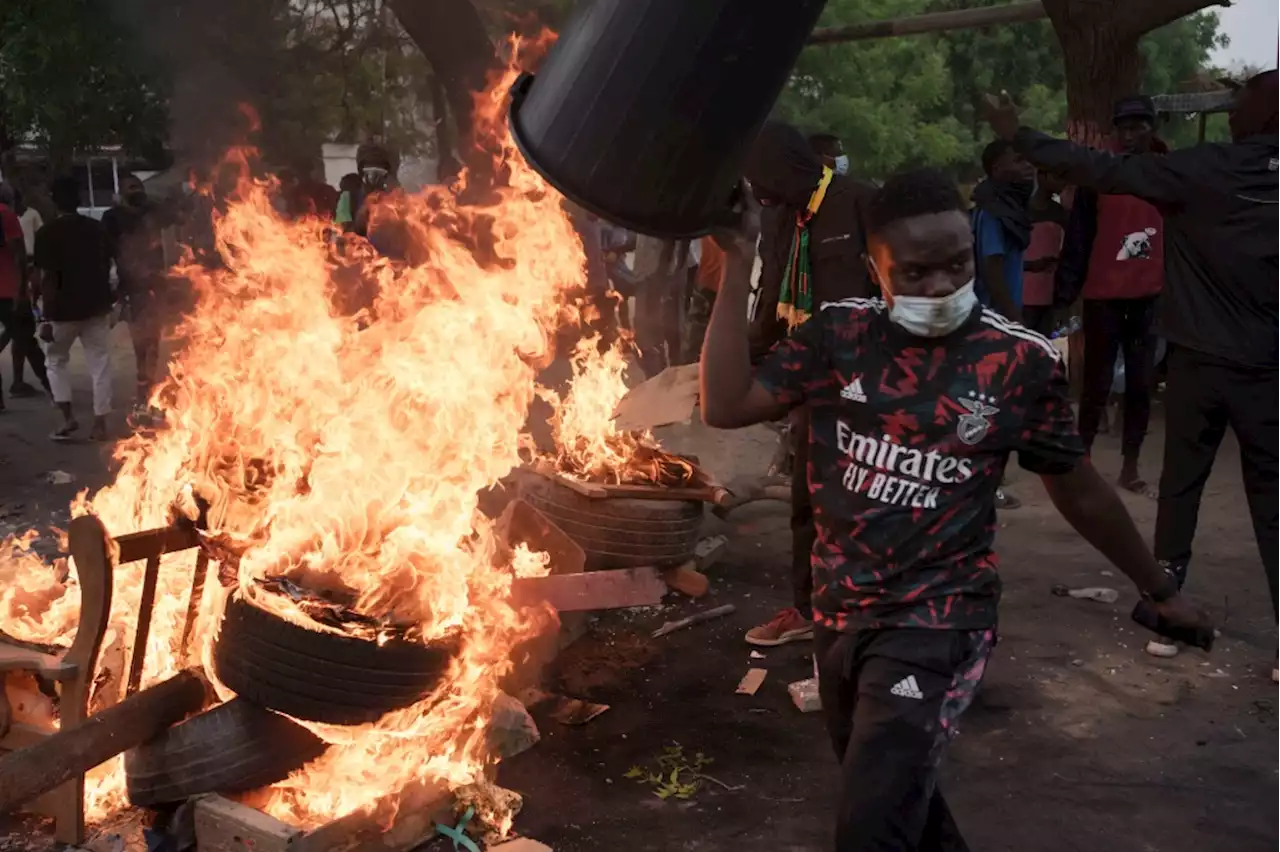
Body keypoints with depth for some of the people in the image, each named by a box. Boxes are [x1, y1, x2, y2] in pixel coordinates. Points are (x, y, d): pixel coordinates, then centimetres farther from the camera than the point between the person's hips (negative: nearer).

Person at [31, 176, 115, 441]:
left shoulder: (47, 233, -11)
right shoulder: (97, 228, 4)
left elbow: (49, 279, -15)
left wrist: (47, 318, -12)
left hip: (64, 310, -3)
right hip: (97, 305, 3)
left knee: (57, 360, 16)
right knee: (100, 364, 6)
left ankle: (68, 418, 6)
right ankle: (100, 423, 5)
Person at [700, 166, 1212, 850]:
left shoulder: (1020, 362, -11)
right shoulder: (837, 335, -5)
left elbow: (1079, 491, 2)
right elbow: (725, 407, -15)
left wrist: (1159, 589, 12)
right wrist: (738, 265, -17)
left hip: (935, 625, -4)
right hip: (838, 616, 4)